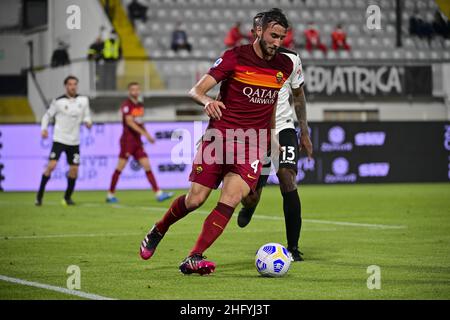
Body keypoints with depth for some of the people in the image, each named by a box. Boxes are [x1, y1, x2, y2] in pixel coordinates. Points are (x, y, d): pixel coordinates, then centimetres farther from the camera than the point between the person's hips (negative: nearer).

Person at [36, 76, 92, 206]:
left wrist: (87, 121, -10)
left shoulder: (83, 100, 3)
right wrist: (44, 128, -11)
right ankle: (39, 195, -6)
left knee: (74, 169, 2)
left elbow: (86, 116, 13)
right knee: (51, 165, -17)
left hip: (74, 141, 4)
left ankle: (68, 197, 21)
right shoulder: (58, 102, -6)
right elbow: (47, 116, 4)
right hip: (59, 139, -4)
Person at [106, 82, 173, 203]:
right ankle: (110, 195, 5)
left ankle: (158, 193, -4)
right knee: (120, 167, -4)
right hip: (127, 140, -7)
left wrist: (147, 135, 14)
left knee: (147, 166, 1)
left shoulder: (140, 106, 15)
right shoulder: (126, 105, -10)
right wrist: (145, 133, -27)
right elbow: (129, 122, -21)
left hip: (137, 141, 7)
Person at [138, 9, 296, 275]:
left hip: (253, 143, 2)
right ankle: (158, 231, 29)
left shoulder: (285, 66, 6)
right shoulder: (235, 57, -7)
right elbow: (196, 90, -11)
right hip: (220, 135, -2)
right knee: (195, 199, -2)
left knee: (232, 198, -19)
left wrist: (271, 132, 25)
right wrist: (206, 100, -33)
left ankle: (194, 258, -18)